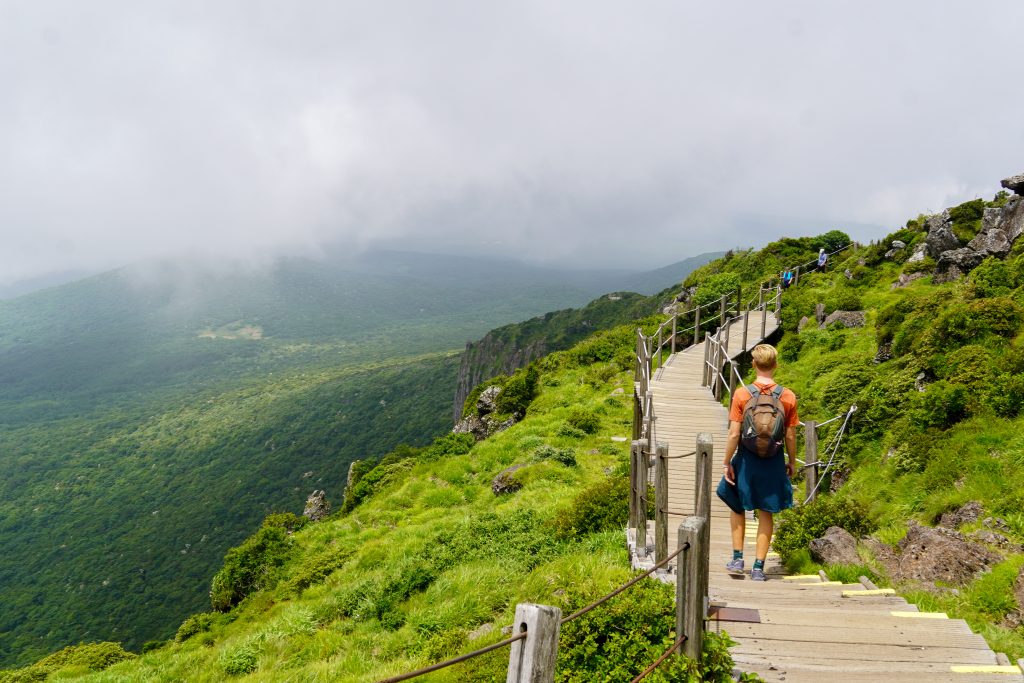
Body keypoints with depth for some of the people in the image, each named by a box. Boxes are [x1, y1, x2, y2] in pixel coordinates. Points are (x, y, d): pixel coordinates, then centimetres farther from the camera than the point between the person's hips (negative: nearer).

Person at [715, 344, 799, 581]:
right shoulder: (788, 397, -7)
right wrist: (792, 462, 13)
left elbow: (734, 434, -12)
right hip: (773, 461, 1)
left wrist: (728, 463, -2)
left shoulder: (741, 394, -12)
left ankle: (737, 559, 20)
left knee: (737, 507, 20)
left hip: (746, 459, -1)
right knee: (766, 513, 12)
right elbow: (790, 436, -2)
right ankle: (759, 567, 16)